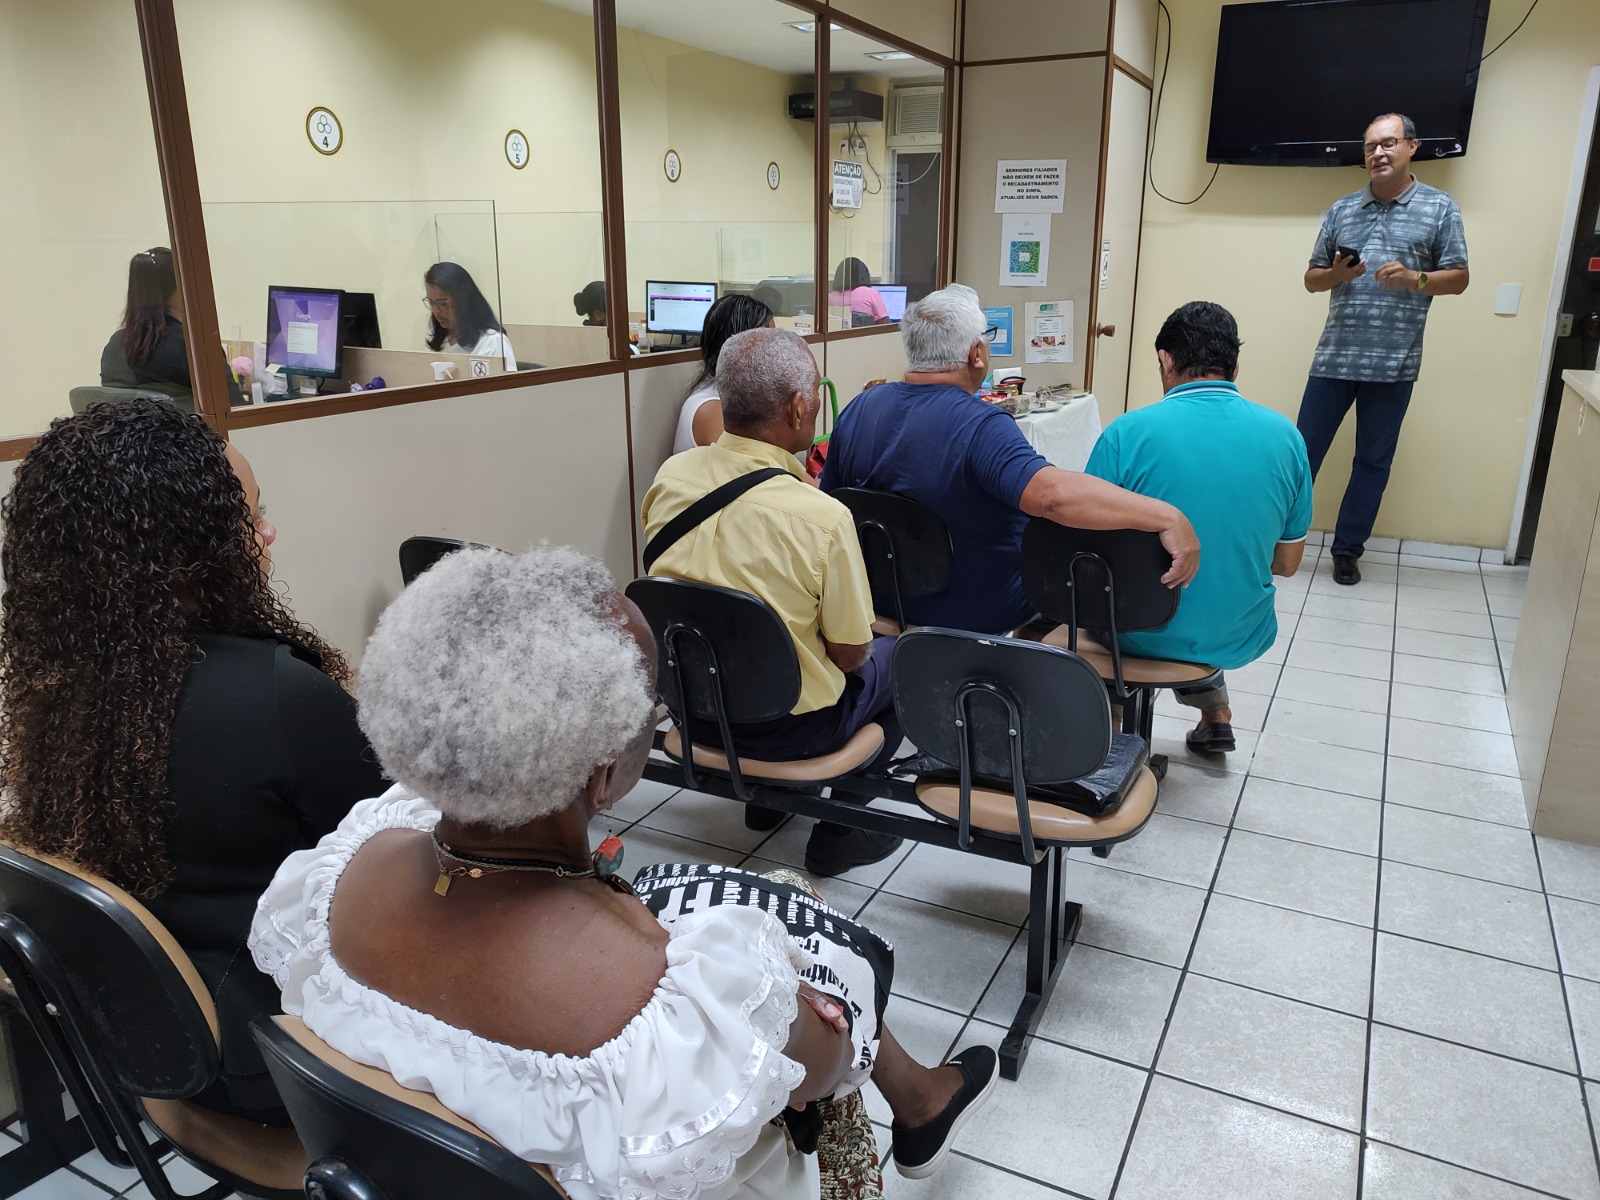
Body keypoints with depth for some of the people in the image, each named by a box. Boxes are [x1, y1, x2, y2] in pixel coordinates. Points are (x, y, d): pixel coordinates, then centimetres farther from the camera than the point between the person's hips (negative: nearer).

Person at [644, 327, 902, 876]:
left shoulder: (670, 475, -11)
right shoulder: (823, 517, -28)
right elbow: (850, 653, -15)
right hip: (786, 725, -5)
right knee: (897, 658, 21)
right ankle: (839, 832, 21)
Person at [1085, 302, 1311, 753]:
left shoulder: (1127, 432, -17)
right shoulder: (1285, 435, -5)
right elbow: (1287, 562, 3)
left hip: (1145, 635, -3)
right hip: (1240, 639, 4)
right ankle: (1216, 714, 36)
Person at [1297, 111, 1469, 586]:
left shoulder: (1440, 207, 3)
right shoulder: (1341, 209, 9)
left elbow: (1458, 278, 2)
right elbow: (1311, 279, 11)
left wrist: (1415, 279, -17)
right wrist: (1336, 274, -11)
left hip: (1394, 363, -1)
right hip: (1334, 357, 1)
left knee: (1374, 462, 7)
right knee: (1303, 452, 4)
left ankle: (1347, 550, 19)